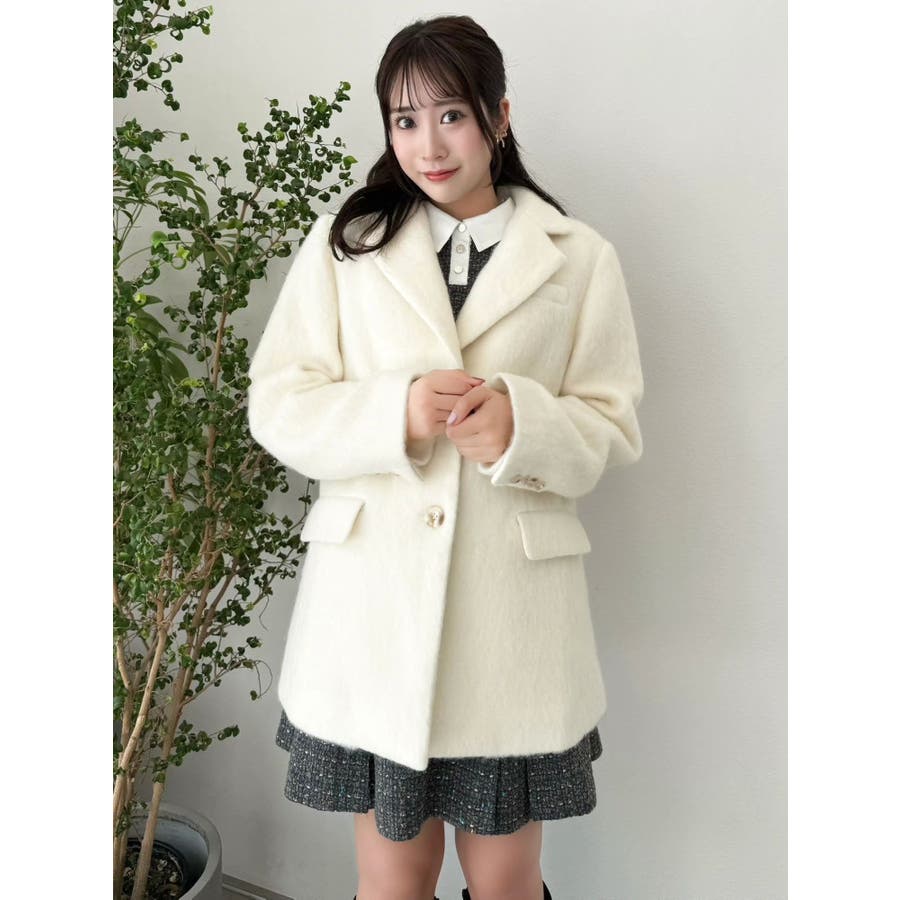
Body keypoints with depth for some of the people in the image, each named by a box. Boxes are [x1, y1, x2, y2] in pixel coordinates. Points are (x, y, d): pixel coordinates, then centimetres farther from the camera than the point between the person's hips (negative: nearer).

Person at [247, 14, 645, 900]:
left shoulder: (580, 259, 4)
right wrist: (396, 414, -17)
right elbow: (276, 404, 1)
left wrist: (523, 424, -17)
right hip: (373, 593, 1)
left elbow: (615, 425, 4)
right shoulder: (342, 244, 5)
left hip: (512, 601, 0)